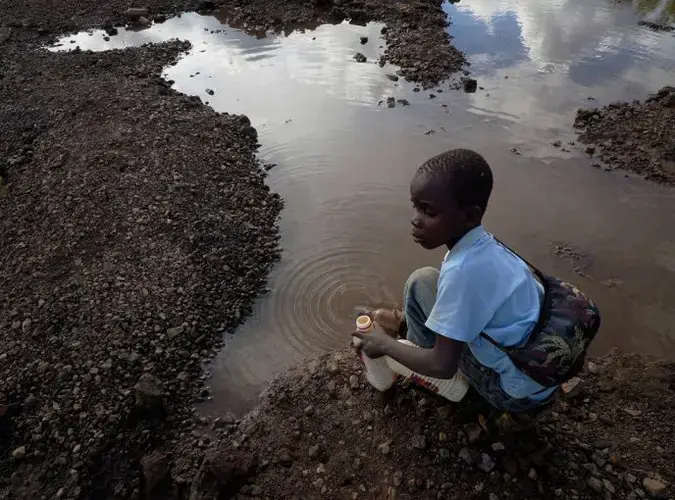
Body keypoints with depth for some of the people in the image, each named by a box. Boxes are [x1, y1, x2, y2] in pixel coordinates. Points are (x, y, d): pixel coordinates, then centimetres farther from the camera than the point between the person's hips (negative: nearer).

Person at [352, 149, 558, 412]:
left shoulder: (463, 270, -29)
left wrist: (385, 344, -9)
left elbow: (442, 366, -24)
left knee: (421, 282, -10)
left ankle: (420, 353, 10)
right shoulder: (483, 246, -3)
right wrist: (405, 316, 19)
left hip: (518, 393, -8)